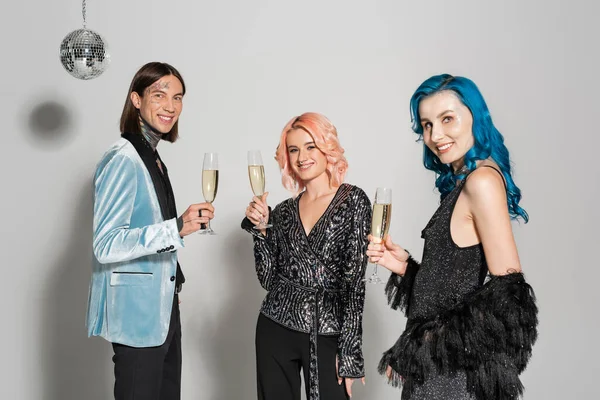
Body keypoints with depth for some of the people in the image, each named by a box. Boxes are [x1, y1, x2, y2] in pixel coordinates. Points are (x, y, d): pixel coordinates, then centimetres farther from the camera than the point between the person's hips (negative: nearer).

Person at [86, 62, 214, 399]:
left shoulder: (154, 159, 13)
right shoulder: (123, 159, -16)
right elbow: (105, 245, -23)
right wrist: (176, 229, -30)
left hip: (162, 309, 9)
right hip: (136, 313, -9)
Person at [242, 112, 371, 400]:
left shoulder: (353, 201, -5)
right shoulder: (283, 211, 8)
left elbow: (354, 281, -10)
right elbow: (269, 279, 4)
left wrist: (349, 353, -14)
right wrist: (260, 228, -6)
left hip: (328, 334, -4)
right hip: (276, 329, 4)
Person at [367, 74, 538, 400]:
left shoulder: (482, 180, -16)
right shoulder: (461, 182, 10)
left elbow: (508, 291, -21)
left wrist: (423, 347, -18)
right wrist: (406, 266, 0)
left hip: (456, 367, -8)